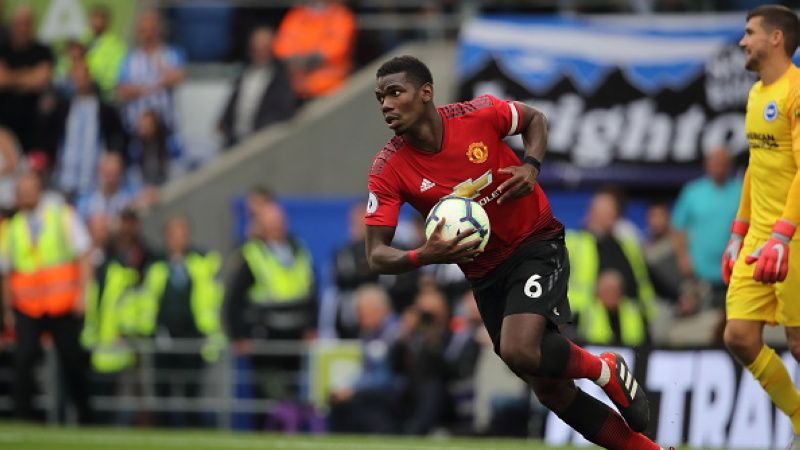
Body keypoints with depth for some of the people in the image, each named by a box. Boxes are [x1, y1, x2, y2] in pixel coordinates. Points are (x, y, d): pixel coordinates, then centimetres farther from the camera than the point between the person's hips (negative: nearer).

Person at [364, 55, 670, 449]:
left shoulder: (478, 114, -17)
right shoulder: (388, 171, -16)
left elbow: (534, 119, 5)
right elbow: (377, 257, -17)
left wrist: (531, 166, -14)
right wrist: (424, 256, -37)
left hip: (536, 244, -3)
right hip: (485, 274, 3)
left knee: (519, 351, -28)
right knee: (552, 392, 6)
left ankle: (605, 370, 2)